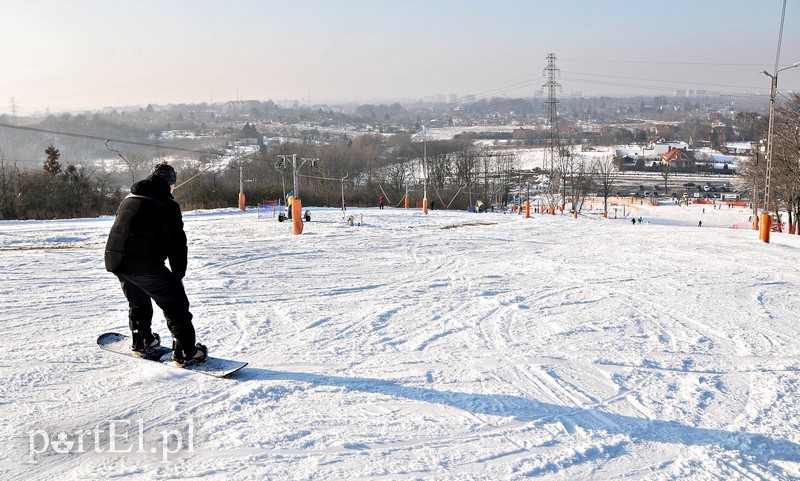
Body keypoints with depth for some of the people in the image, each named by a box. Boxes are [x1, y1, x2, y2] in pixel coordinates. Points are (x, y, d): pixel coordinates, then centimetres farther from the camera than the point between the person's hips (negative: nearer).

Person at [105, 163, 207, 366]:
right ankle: (185, 352, 0)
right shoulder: (167, 204, -4)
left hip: (114, 260, 8)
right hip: (144, 264, -8)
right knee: (175, 304, 1)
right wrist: (178, 272, 2)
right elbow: (176, 241, -8)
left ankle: (141, 342, 40)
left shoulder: (128, 199, 21)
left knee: (138, 302, 29)